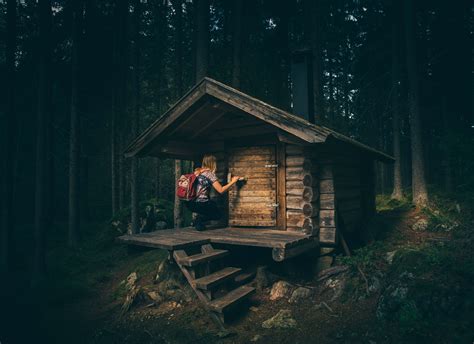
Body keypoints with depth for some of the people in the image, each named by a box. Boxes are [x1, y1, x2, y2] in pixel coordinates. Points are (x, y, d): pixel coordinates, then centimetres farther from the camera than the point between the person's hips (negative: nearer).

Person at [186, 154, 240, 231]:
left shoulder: (197, 172, 10)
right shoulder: (210, 173, -10)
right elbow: (221, 190, -11)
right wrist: (233, 182, 0)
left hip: (190, 203, 7)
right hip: (200, 204, -7)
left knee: (213, 204, 31)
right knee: (219, 214, 17)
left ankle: (199, 218, 9)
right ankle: (200, 219, -6)